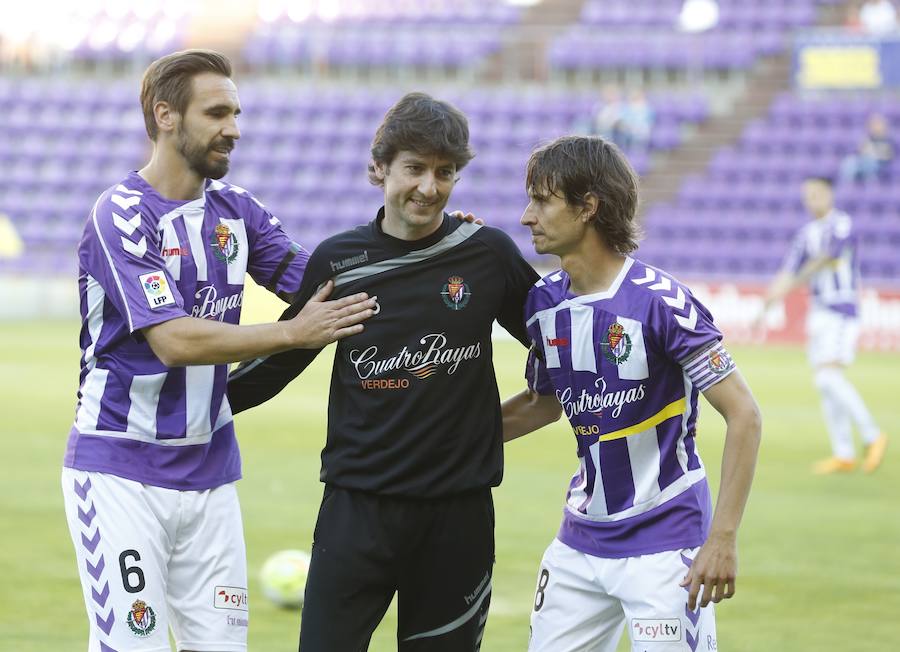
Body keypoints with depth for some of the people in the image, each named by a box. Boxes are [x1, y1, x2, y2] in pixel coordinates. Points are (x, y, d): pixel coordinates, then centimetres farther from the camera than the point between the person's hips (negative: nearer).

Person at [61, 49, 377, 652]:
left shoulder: (236, 209, 8)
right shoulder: (122, 214, -13)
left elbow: (322, 284, 12)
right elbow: (175, 341, -22)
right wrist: (292, 334, -21)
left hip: (210, 469, 6)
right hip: (121, 472, -6)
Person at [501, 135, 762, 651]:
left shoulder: (659, 300, -17)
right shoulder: (544, 302, 4)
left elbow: (744, 414, -16)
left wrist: (722, 538, -20)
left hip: (664, 543, -7)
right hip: (580, 543, 7)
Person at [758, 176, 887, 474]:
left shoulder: (842, 225, -9)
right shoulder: (807, 233, 12)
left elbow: (824, 260, -19)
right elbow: (788, 272, 10)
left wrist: (792, 284, -23)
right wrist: (766, 308, 1)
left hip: (842, 310, -8)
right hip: (819, 312, 8)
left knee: (828, 376, -18)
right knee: (825, 382, 5)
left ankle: (872, 436, -6)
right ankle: (844, 454, 11)